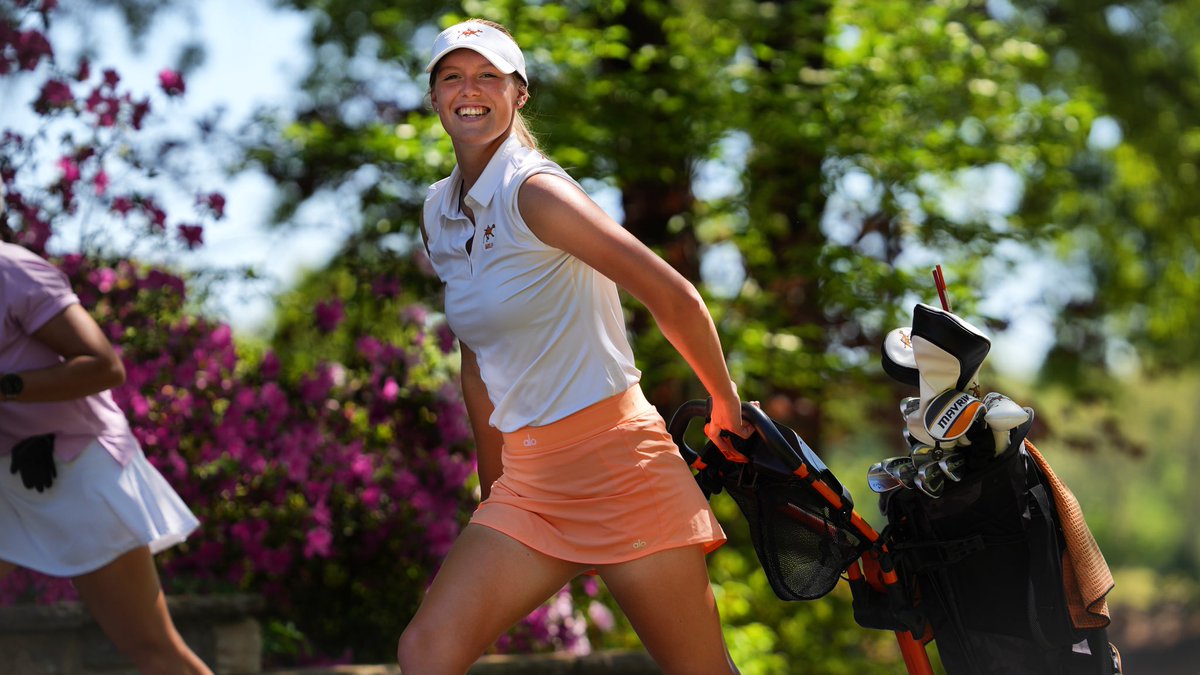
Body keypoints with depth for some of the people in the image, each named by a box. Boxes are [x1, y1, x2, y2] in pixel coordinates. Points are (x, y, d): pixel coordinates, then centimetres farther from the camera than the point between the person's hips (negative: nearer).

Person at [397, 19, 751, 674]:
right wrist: (493, 492, 22)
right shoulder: (438, 213, 11)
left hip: (616, 457, -7)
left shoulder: (534, 191, -12)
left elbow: (675, 299, -14)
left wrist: (726, 407, -2)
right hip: (529, 478, 7)